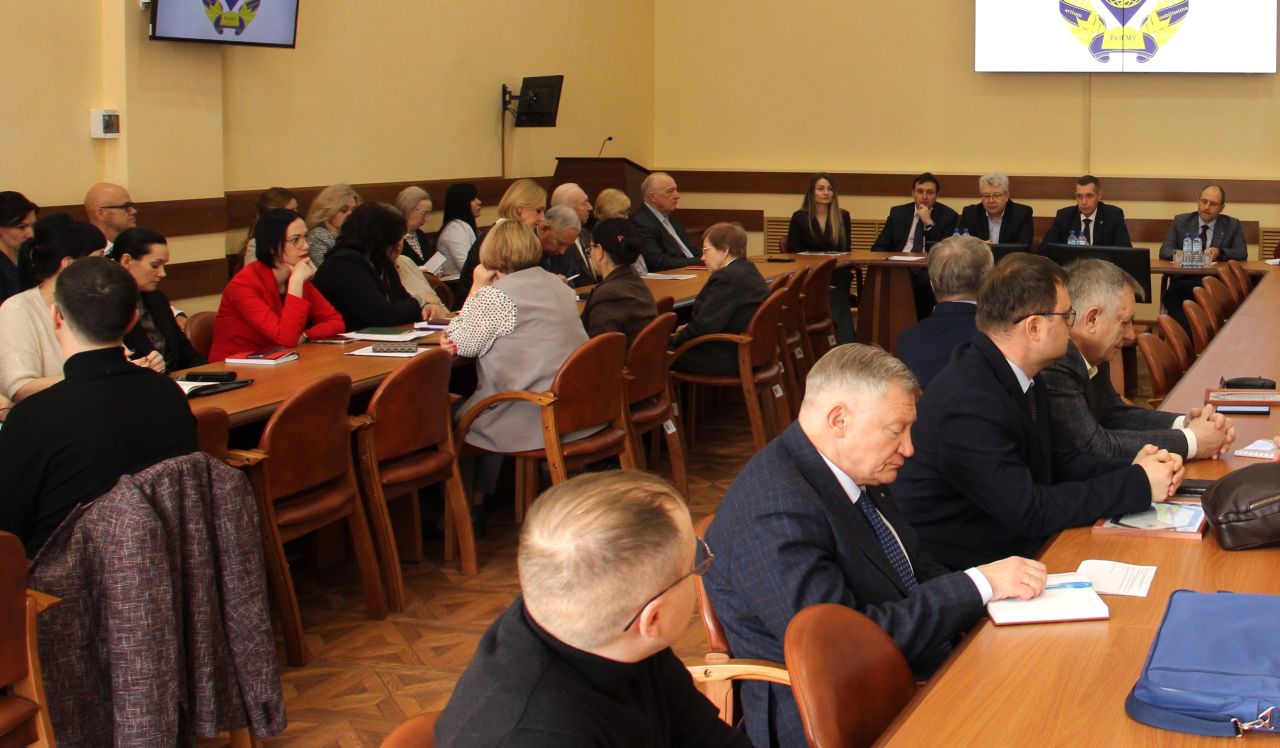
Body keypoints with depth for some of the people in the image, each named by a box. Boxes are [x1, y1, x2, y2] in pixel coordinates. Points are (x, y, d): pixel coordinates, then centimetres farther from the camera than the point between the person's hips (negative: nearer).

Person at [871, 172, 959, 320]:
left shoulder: (948, 216, 9)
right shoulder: (898, 212, 17)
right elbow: (879, 246, 13)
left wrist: (929, 223, -9)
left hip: (928, 269, -2)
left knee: (927, 281, -37)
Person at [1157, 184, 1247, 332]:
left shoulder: (1232, 225, 15)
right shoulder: (1180, 221, 16)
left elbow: (1242, 253, 4)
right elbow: (1164, 251, 8)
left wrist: (1220, 252, -17)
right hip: (1184, 282, 1)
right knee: (1171, 296, -34)